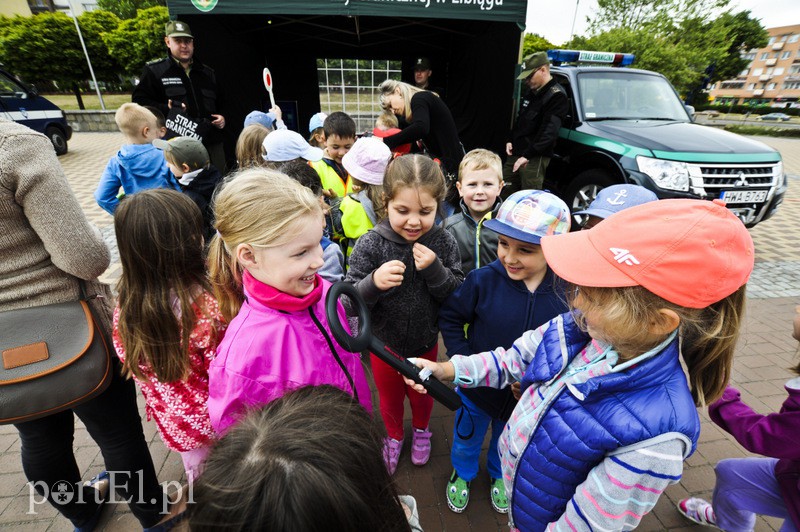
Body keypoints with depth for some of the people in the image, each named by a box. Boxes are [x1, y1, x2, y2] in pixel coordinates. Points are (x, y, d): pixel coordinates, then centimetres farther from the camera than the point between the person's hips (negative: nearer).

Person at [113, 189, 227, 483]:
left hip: (175, 425, 5)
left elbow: (133, 368, 1)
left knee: (199, 480, 30)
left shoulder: (125, 310, -13)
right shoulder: (207, 310, -33)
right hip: (216, 425, -5)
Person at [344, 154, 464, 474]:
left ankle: (420, 430, 62)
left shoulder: (443, 242, -17)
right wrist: (373, 283, -42)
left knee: (422, 394, 28)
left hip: (426, 342, 2)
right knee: (389, 398, 25)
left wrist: (434, 269, -31)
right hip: (385, 342, -1)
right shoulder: (370, 244, -24)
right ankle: (394, 436, 58)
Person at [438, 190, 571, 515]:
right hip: (478, 387, -1)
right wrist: (463, 359, -17)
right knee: (466, 438, 27)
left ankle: (499, 475, 64)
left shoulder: (566, 293, -22)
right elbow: (449, 317, -13)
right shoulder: (483, 280, -26)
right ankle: (462, 473, 60)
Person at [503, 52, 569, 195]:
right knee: (505, 191, 14)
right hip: (516, 153, 9)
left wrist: (527, 155, -27)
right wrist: (510, 140, 11)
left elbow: (549, 132, -21)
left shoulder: (556, 96, -12)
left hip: (535, 158, -9)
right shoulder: (531, 92, 15)